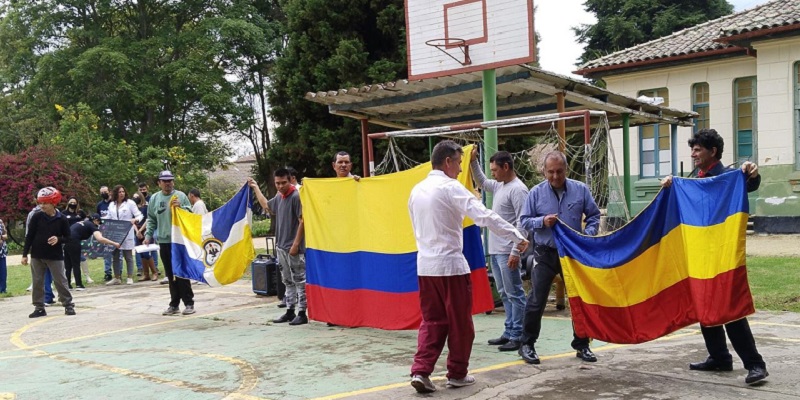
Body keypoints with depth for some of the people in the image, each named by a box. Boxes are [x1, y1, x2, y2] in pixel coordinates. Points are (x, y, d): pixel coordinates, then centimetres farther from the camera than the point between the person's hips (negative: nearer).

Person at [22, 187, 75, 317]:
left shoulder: (62, 219, -6)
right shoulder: (36, 217, -3)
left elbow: (67, 237, 2)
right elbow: (29, 236, 0)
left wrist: (58, 239, -21)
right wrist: (25, 254, -2)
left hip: (55, 256, -2)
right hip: (37, 255, 2)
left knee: (60, 281, 2)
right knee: (37, 282, 7)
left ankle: (68, 305, 12)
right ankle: (39, 307, 16)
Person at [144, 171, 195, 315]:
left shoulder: (180, 196, -1)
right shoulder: (154, 198, 9)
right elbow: (151, 219, 14)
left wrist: (181, 207, -18)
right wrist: (148, 235, 6)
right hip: (164, 241, 4)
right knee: (171, 275, 9)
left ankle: (189, 303, 5)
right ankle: (174, 304, 16)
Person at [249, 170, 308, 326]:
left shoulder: (296, 196, -13)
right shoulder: (278, 197, 11)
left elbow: (302, 222, -15)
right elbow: (266, 206, 33)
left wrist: (296, 244, -18)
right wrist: (255, 188, 37)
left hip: (294, 248, -8)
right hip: (281, 247, 8)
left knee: (300, 281, -2)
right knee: (288, 281, 14)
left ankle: (302, 313, 1)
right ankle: (290, 311, 21)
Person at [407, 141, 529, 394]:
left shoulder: (417, 190, 9)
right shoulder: (450, 188, -13)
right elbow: (485, 216, -19)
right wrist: (517, 237, -16)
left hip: (425, 265, 7)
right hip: (450, 264, -6)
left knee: (432, 320, 12)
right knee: (460, 322, 8)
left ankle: (420, 371, 2)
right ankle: (457, 373, 18)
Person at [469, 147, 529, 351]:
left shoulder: (517, 189, -14)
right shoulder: (499, 186, 13)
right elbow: (481, 182, 34)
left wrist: (515, 252, -21)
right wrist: (473, 162, 21)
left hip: (507, 252, -10)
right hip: (495, 250, 10)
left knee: (514, 294, -3)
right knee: (504, 294, 15)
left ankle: (518, 336, 2)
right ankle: (509, 332, 24)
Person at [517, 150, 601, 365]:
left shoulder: (580, 190, -1)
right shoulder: (536, 192, -3)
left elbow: (594, 215, 6)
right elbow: (524, 221, 0)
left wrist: (588, 235, -9)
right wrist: (542, 221, -18)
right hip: (545, 254, -2)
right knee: (536, 301, -1)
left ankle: (582, 345, 23)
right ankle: (527, 344, 12)